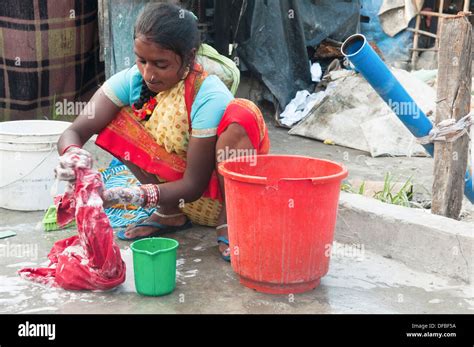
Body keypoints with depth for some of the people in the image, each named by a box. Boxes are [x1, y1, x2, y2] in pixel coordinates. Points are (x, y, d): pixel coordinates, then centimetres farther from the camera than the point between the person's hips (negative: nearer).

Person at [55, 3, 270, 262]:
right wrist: (72, 154, -42)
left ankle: (228, 220, -14)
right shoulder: (132, 80, -15)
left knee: (242, 114, -33)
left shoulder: (209, 96, -27)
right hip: (175, 178, 5)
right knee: (116, 122, -15)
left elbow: (194, 185, -25)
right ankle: (171, 214, -3)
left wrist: (132, 196, -39)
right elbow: (73, 133, -17)